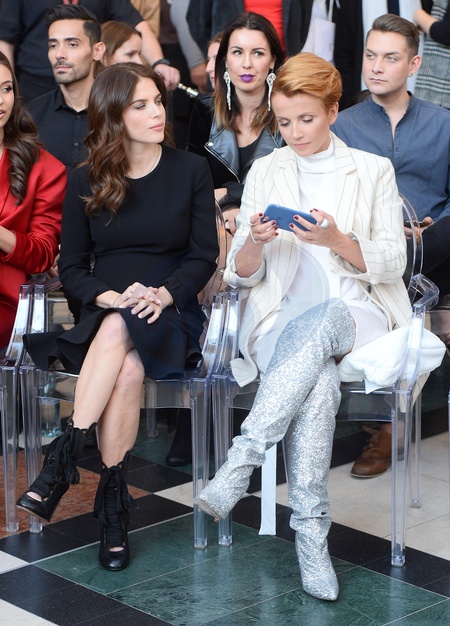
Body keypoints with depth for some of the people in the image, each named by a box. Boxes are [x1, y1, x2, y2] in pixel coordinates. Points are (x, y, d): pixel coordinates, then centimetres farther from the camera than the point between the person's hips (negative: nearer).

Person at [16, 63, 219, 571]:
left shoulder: (190, 171, 6)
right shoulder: (86, 181, 9)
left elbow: (204, 257, 3)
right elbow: (71, 267, 7)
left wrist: (164, 293, -16)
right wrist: (109, 296, -13)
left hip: (169, 315, -1)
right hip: (103, 315, 1)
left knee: (119, 334, -36)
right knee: (127, 369, -35)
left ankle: (63, 458, -30)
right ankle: (113, 501, -30)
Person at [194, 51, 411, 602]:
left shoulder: (373, 171, 10)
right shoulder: (264, 172, 15)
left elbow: (392, 265, 3)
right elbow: (242, 275, 11)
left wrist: (337, 239, -15)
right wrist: (254, 242, -13)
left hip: (356, 314, 0)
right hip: (281, 319, 1)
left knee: (321, 324, -39)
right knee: (319, 381, -35)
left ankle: (241, 461, -41)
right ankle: (311, 535, -36)